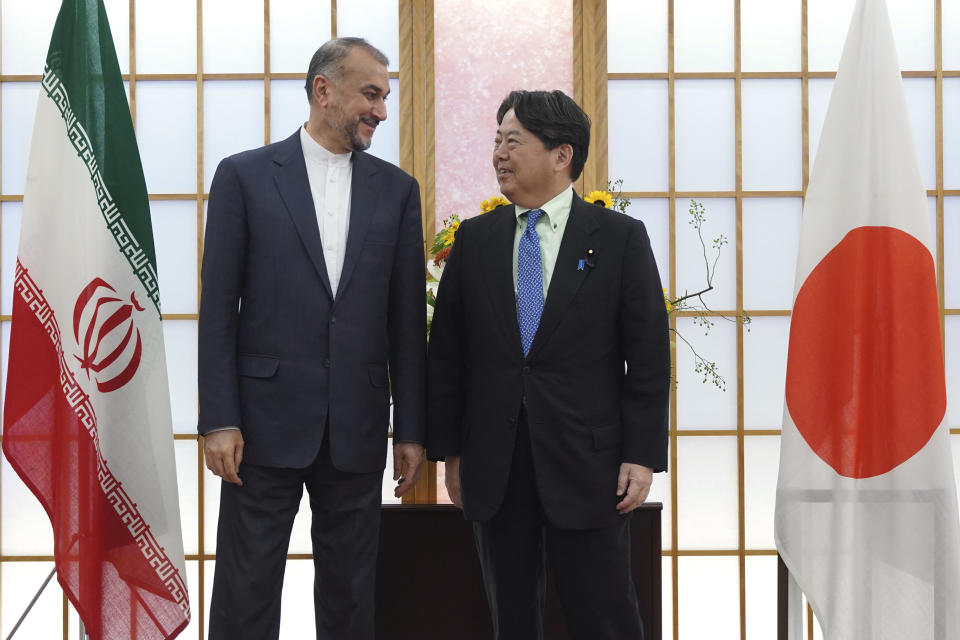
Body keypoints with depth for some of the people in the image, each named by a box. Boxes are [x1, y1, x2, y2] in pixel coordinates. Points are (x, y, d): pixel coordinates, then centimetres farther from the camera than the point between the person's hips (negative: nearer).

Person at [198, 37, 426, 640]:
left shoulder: (397, 189, 8)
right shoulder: (245, 175, 0)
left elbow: (407, 318, 8)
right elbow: (219, 307, -2)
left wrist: (411, 430, 5)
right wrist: (219, 421, -8)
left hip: (357, 426, 3)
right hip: (266, 420, -2)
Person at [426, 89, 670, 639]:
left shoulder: (621, 238, -1)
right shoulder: (474, 239, 8)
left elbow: (649, 358, -2)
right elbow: (447, 352, 9)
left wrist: (643, 456, -8)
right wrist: (450, 451, 5)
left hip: (587, 467, -3)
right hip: (494, 468, 3)